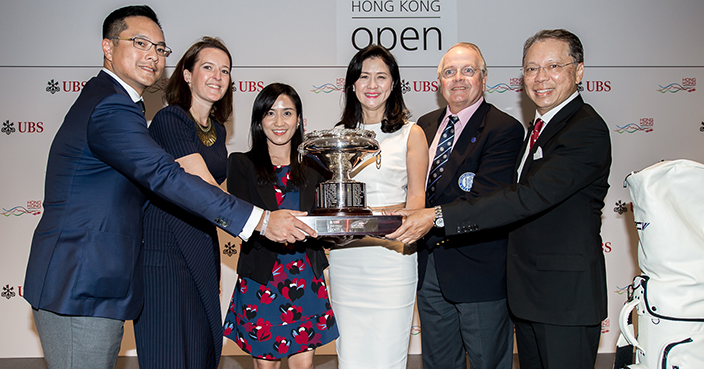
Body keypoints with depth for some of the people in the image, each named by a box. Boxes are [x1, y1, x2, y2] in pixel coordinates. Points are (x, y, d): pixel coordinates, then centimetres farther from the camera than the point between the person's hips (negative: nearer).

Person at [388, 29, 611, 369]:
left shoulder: (588, 131, -17)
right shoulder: (539, 127, 13)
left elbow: (530, 197, -29)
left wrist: (438, 216, -33)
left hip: (566, 296, -8)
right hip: (527, 290, 8)